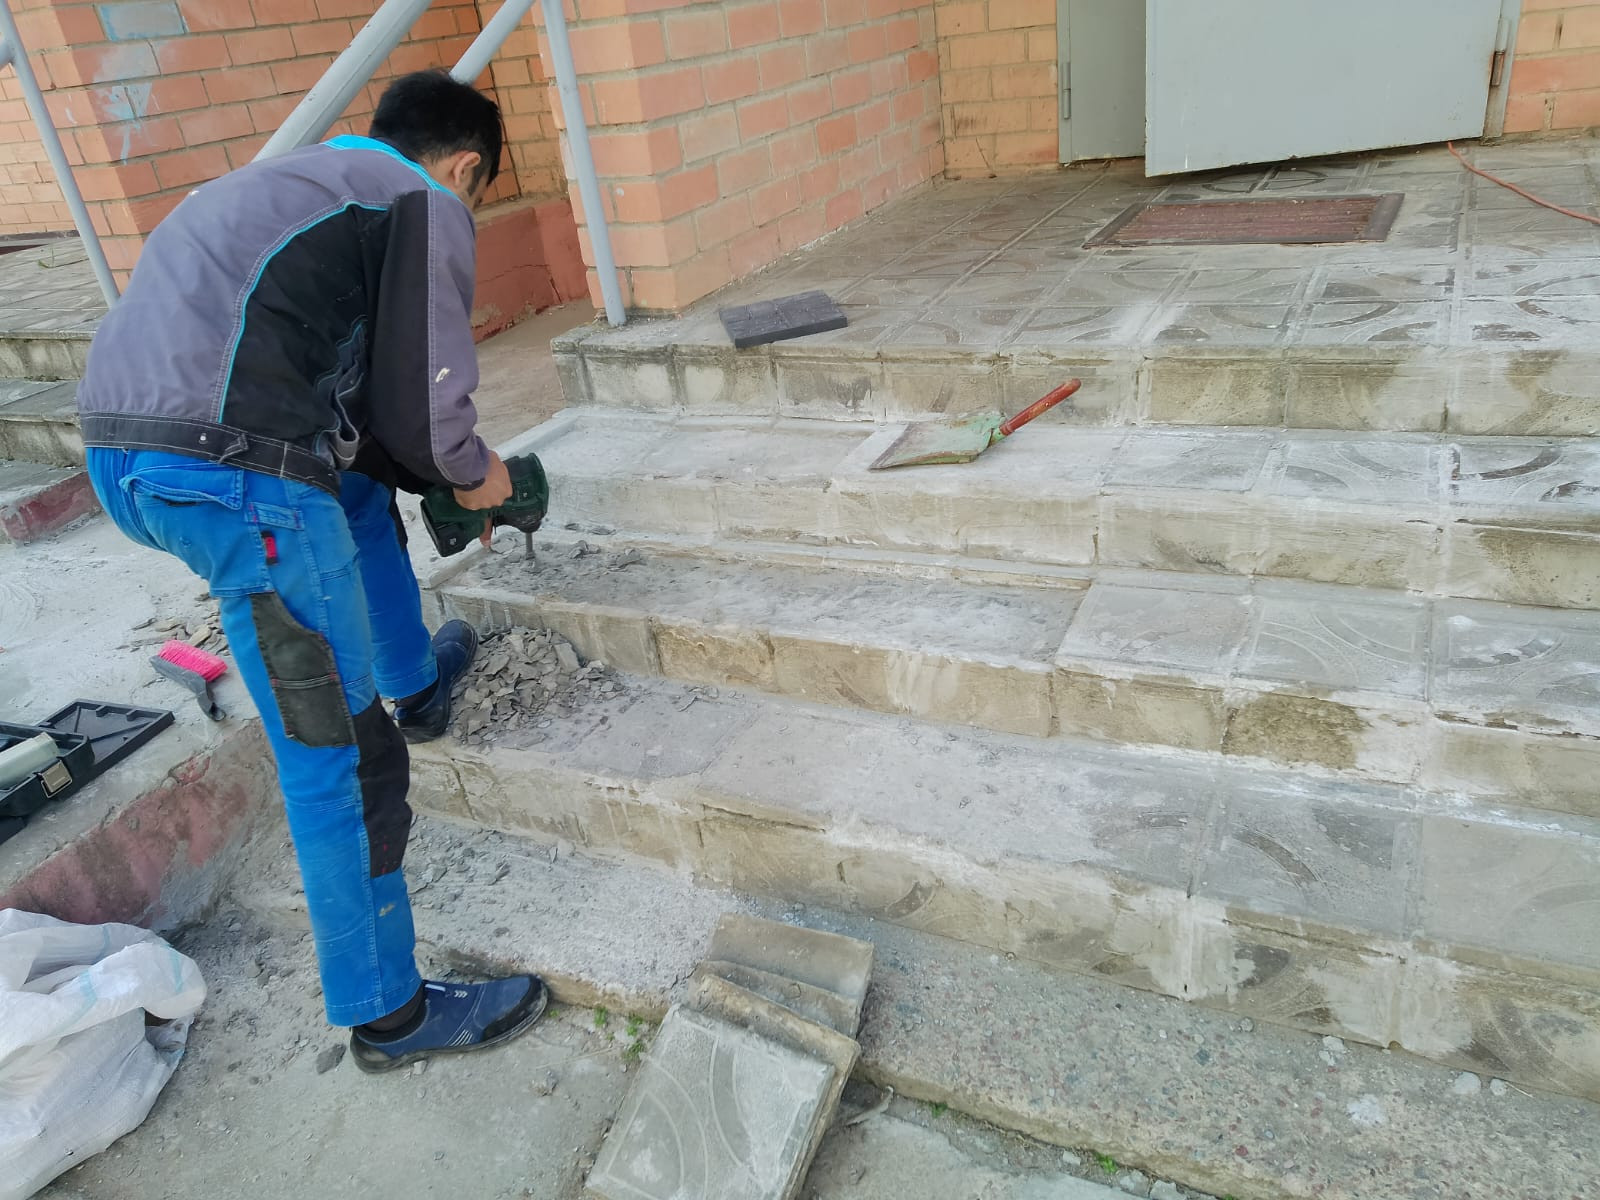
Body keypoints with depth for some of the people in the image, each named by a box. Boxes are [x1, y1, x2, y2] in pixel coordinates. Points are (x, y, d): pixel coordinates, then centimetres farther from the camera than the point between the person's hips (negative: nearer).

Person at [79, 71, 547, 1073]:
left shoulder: (305, 181, 29)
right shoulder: (428, 208, 4)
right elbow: (424, 409, -5)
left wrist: (432, 474, 35)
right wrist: (476, 477, 15)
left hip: (116, 449, 9)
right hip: (234, 477, -9)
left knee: (360, 489, 35)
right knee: (339, 756, 2)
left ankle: (417, 686, 50)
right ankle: (389, 1015, 17)